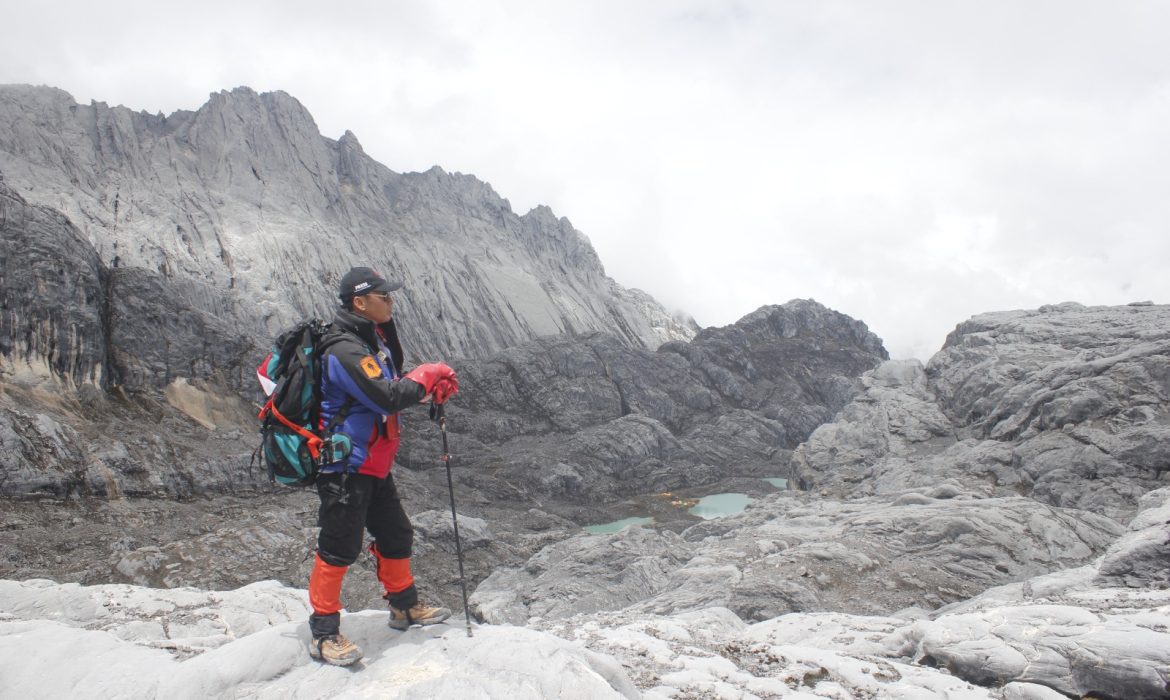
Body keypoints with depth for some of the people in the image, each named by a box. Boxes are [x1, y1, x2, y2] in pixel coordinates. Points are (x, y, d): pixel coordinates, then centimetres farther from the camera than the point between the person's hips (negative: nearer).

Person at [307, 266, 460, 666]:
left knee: (396, 535, 18)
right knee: (339, 547, -2)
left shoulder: (376, 340, 12)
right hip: (346, 467, -10)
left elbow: (395, 388, 18)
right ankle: (324, 633, 12)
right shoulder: (344, 349, -21)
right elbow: (386, 398, -30)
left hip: (374, 466, 10)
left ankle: (405, 607, 36)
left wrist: (430, 390, -1)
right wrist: (426, 377, -13)